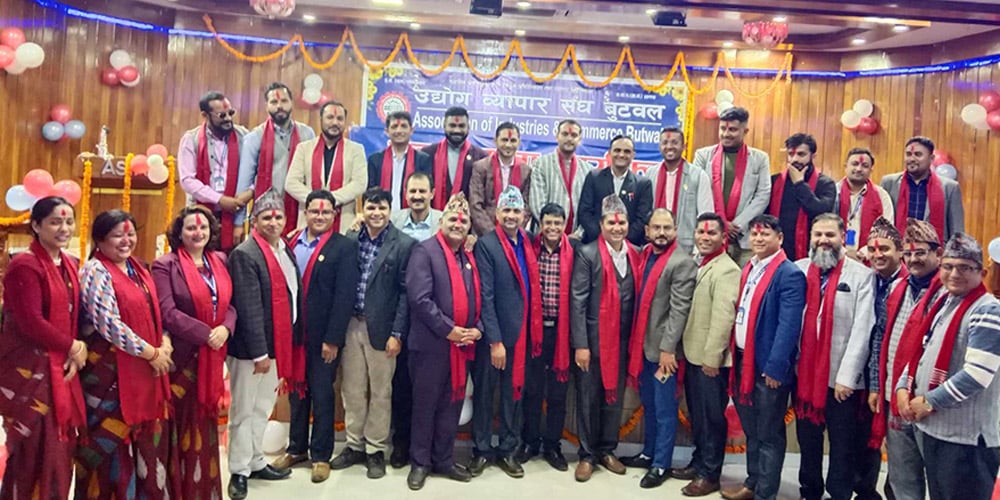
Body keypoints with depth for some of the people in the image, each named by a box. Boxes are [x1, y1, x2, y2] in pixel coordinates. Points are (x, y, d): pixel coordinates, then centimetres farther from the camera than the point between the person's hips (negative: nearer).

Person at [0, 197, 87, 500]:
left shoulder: (70, 265, 10)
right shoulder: (24, 265, -14)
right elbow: (30, 323, -20)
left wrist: (78, 349, -4)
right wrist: (73, 347, -10)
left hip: (61, 367, 7)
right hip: (30, 369, -7)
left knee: (61, 448, 12)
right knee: (37, 452, 0)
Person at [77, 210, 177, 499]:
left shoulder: (137, 268, 13)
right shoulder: (95, 271, -10)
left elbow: (153, 311, 17)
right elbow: (109, 324, -19)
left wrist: (165, 344, -2)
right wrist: (152, 353, -14)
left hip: (145, 369, 7)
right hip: (110, 370, -7)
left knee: (147, 438, 12)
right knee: (111, 440, 2)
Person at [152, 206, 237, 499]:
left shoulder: (220, 260, 10)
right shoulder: (165, 266, -7)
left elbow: (230, 303, 10)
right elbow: (166, 311, -15)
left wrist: (225, 328, -11)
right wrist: (206, 334, -19)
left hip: (212, 357, 5)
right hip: (180, 356, -5)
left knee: (205, 426, 14)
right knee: (181, 427, 2)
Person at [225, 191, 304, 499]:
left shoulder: (286, 250, 9)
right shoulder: (245, 254, -16)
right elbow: (248, 308, -20)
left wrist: (294, 341, 10)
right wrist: (259, 352, -20)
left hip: (279, 344, 8)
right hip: (250, 347, -8)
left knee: (263, 409, 19)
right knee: (244, 411, 6)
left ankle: (256, 463, 33)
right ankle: (239, 471, 20)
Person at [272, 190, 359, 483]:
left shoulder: (344, 247, -8)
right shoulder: (290, 243, 7)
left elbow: (345, 296, -13)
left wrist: (332, 339, -16)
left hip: (323, 336, -4)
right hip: (293, 333, 5)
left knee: (321, 395, 6)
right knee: (297, 393, 16)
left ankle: (321, 455, 20)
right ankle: (296, 448, 32)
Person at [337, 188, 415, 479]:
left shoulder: (404, 245, -6)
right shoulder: (349, 242, 6)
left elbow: (405, 292, -7)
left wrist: (397, 333, -11)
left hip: (381, 329, -3)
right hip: (351, 325, 4)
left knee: (380, 392, 7)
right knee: (352, 389, 13)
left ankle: (376, 450, 22)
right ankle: (355, 444, 28)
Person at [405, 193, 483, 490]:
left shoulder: (470, 258, 13)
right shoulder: (425, 251, -7)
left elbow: (478, 299, 15)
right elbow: (419, 298, -17)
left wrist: (477, 329, -3)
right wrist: (448, 330, -17)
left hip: (463, 346, 6)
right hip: (431, 344, -6)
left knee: (451, 405, 13)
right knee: (425, 405, 5)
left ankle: (444, 460, 25)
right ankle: (420, 462, 18)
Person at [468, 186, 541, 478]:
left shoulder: (528, 244, 8)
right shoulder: (486, 245, -9)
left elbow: (533, 289, 10)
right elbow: (485, 296, -14)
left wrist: (533, 333, 4)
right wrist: (495, 341, -16)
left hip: (522, 334, 5)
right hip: (493, 336, -5)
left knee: (514, 393, 13)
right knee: (484, 393, 8)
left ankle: (507, 450, 25)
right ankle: (481, 450, 22)